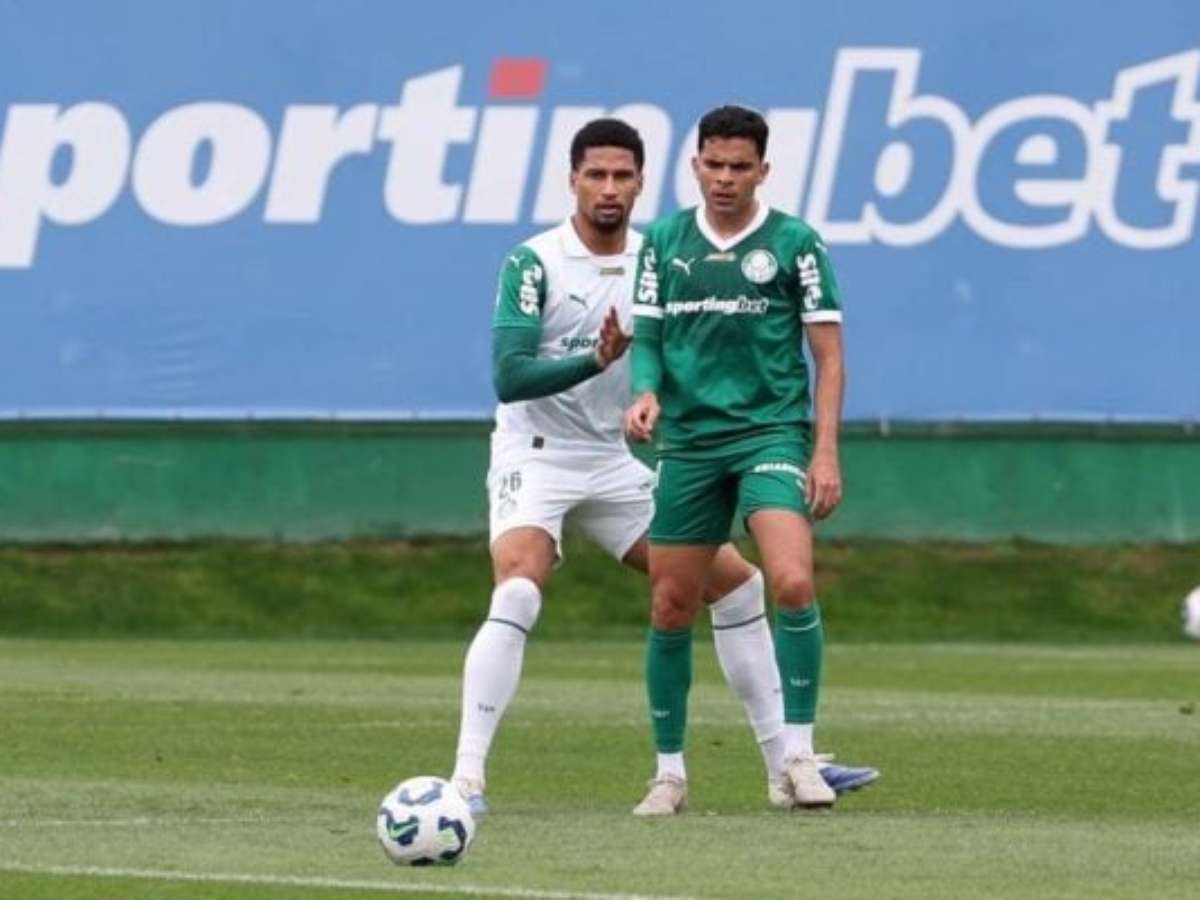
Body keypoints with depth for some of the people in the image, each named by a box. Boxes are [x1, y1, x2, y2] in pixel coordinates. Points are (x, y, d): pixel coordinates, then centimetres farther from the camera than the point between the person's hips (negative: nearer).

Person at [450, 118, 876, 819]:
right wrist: (595, 360, -32)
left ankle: (787, 766, 12)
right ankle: (467, 778, -27)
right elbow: (508, 376, -21)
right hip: (536, 458, -6)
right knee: (518, 596, -29)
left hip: (618, 465, 6)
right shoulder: (534, 264, -12)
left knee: (738, 583, 4)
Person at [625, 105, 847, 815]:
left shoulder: (793, 243, -1)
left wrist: (826, 452, -8)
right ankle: (670, 772, 16)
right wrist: (646, 393, -10)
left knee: (793, 582, -22)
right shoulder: (665, 241, 8)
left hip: (772, 433, -3)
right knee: (672, 606, 4)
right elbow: (647, 337, 12)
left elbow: (829, 356, 0)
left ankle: (799, 755, -11)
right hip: (687, 439, 3)